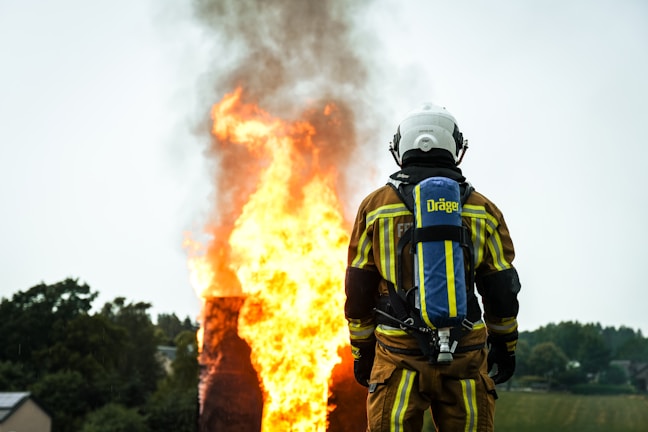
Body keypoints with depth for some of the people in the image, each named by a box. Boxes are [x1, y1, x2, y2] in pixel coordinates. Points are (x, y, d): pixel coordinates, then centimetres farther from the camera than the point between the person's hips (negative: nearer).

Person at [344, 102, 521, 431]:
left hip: (399, 356, -1)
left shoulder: (375, 206, 3)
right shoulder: (483, 210, 4)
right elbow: (502, 291, 7)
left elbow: (358, 291, 5)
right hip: (466, 356, 1)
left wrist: (361, 352, 14)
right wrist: (505, 347, 19)